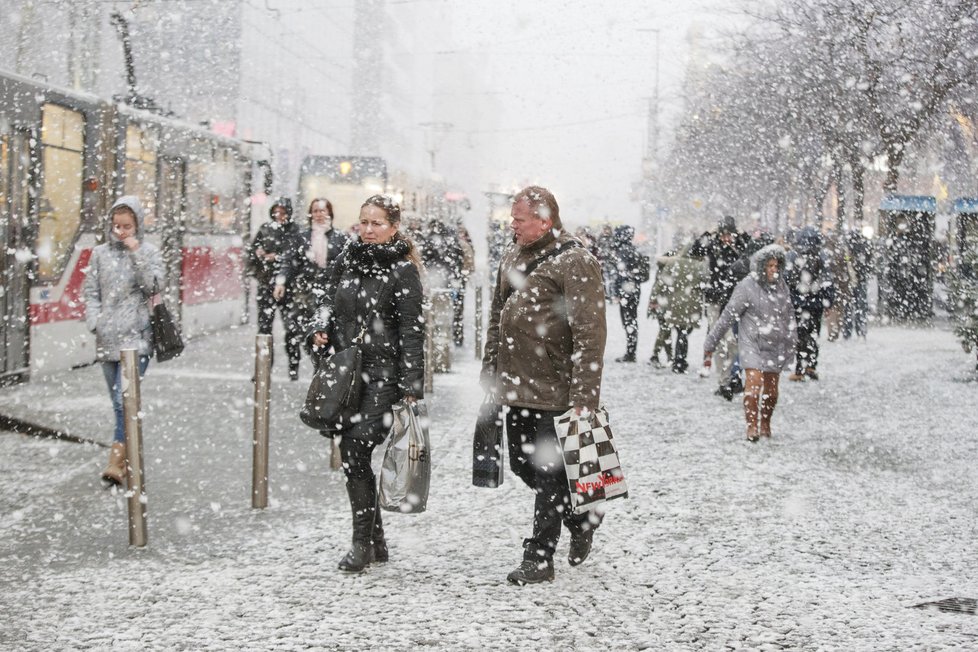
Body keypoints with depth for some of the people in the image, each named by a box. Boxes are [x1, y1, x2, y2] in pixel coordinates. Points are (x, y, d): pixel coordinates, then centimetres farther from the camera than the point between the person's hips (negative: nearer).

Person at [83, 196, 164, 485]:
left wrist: (136, 253, -14)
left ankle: (117, 461, -17)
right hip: (107, 339, 4)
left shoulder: (149, 252, 2)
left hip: (136, 338, -4)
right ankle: (130, 458, 22)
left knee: (124, 399, -15)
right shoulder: (100, 253, 9)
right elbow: (91, 292, 11)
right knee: (119, 402, 11)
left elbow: (153, 287, -9)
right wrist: (95, 322, -4)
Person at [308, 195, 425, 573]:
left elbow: (412, 331, -7)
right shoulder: (348, 259, 11)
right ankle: (376, 542, 19)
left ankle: (363, 542, -6)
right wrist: (320, 329, 2)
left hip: (383, 374, -6)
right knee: (350, 455, 7)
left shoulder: (403, 271, -5)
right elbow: (329, 299, 23)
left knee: (356, 451, -16)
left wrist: (412, 385, -11)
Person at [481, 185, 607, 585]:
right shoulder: (512, 258, 13)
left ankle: (539, 557, 9)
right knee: (523, 465, 15)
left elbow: (590, 334, -17)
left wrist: (582, 396, -21)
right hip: (517, 387, 8)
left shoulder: (575, 263, -13)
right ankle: (582, 518, 35)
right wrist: (490, 373, 19)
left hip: (555, 391, -8)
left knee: (550, 475, 0)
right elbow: (497, 319, 22)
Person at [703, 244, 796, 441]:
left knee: (771, 391, 9)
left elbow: (789, 316, 19)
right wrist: (710, 344, -9)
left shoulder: (781, 286, 7)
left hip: (776, 346, 5)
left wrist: (791, 342, 23)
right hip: (753, 344, -5)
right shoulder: (747, 287, -11)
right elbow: (728, 316, -9)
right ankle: (752, 426, -10)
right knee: (754, 384, -20)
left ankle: (765, 425, 27)